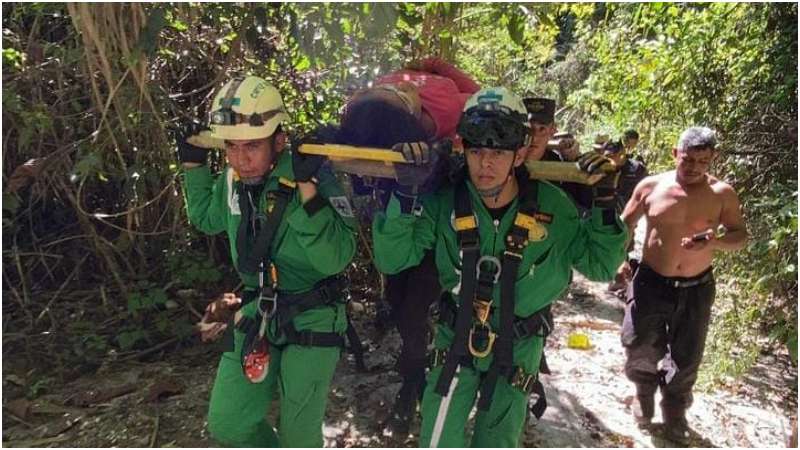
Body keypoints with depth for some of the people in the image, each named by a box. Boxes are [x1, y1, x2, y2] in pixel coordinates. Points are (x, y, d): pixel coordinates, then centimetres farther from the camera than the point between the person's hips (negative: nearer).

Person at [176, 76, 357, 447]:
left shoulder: (314, 178, -22)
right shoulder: (233, 179, -4)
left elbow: (335, 259, -30)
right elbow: (206, 220, 17)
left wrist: (308, 189, -39)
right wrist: (193, 164, 4)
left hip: (311, 320, -5)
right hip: (256, 313, 5)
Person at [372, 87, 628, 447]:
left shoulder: (551, 207, -14)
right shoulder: (444, 204, -16)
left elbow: (600, 266, -4)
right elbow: (391, 260, -17)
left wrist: (605, 205, -17)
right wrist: (404, 196, -30)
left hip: (519, 346, 1)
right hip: (456, 337, 0)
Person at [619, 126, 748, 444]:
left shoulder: (722, 193, -6)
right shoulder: (651, 186, -6)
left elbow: (741, 235, 1)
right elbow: (626, 225, 4)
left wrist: (715, 242, -21)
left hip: (696, 288, 1)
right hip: (651, 282, 0)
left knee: (687, 357, 12)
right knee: (638, 346, 5)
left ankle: (675, 410, 36)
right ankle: (645, 388, 37)